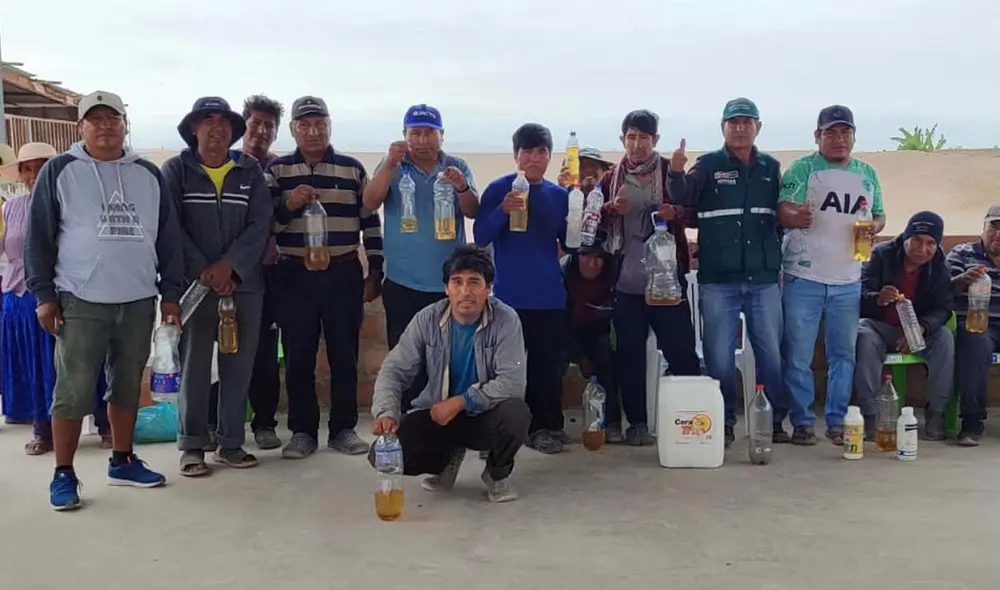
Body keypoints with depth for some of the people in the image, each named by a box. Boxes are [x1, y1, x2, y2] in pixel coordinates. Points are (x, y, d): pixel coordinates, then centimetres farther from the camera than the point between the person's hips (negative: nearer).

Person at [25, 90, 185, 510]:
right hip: (80, 301, -3)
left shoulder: (149, 175, 10)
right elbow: (39, 237, 0)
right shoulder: (59, 171, 1)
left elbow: (168, 237, 11)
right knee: (74, 391, -2)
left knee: (128, 386, 11)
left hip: (139, 301, 4)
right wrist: (44, 294, -6)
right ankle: (63, 474, 8)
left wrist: (171, 291, 7)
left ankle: (122, 462, 24)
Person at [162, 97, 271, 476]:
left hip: (244, 283, 2)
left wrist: (229, 265, -13)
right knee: (194, 365, 0)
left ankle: (231, 443, 15)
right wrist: (203, 271, -13)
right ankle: (192, 445, 9)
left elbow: (260, 226, -1)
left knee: (239, 366, 5)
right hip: (194, 283, -2)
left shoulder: (251, 171, 8)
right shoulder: (176, 170, 4)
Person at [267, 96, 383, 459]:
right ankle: (303, 431, 13)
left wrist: (375, 273, 4)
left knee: (344, 355, 5)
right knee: (298, 358, 3)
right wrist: (287, 205, -21)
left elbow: (371, 223, 8)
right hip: (294, 275, 0)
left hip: (344, 274, 0)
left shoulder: (353, 169, 7)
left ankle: (344, 429, 15)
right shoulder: (277, 170, 5)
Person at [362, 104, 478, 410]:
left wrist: (462, 186, -25)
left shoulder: (457, 167, 5)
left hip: (449, 283, 1)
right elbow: (370, 204, -12)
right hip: (403, 283, -1)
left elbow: (473, 212, -5)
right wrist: (390, 164, -25)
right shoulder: (392, 166, 3)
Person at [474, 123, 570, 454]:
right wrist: (502, 211, -24)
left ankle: (546, 427, 15)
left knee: (549, 364, 5)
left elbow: (568, 241, 13)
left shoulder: (559, 195, 8)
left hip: (550, 295, 3)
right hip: (510, 294, -3)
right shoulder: (498, 189, -3)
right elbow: (480, 238, -8)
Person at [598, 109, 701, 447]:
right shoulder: (610, 179, 10)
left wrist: (676, 213, -16)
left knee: (681, 350, -2)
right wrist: (611, 209, -9)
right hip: (626, 281, 2)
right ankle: (636, 422, 14)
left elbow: (696, 214, 4)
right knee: (630, 354, 4)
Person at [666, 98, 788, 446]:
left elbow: (780, 216, 16)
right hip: (718, 280, -2)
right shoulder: (709, 165, 0)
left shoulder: (771, 167, 10)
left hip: (764, 279, 3)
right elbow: (684, 198, -16)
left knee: (771, 353, 8)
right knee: (719, 357, 2)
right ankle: (723, 423, 15)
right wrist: (676, 173, -35)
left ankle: (775, 420, 21)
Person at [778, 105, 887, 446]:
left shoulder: (867, 174, 14)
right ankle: (802, 422, 11)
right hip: (804, 278, -4)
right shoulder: (802, 169, -2)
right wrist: (796, 217, -36)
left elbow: (879, 215, 20)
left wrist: (875, 227, -3)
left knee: (843, 354, 10)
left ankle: (837, 421, 21)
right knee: (798, 356, -1)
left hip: (848, 281, 5)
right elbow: (782, 211, -13)